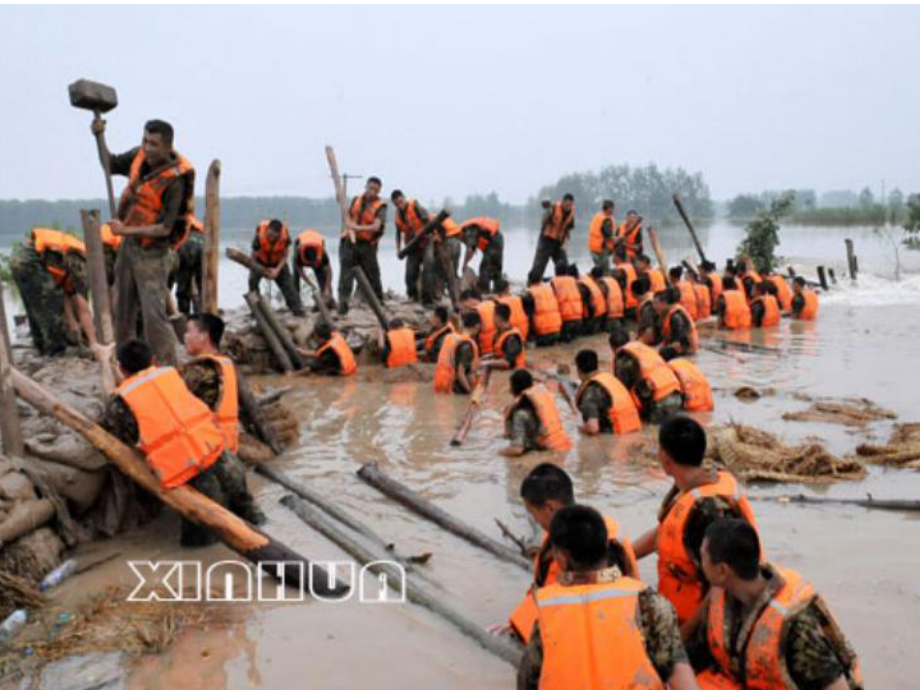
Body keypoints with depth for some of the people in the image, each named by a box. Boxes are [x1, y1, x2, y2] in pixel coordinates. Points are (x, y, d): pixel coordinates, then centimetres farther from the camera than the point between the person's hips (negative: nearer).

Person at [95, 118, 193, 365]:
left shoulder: (175, 180, -23)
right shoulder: (140, 155, -2)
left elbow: (164, 228, -24)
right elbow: (110, 165, 17)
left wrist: (126, 231, -24)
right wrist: (99, 137, 3)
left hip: (152, 253, -8)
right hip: (128, 245, 8)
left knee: (154, 314, -12)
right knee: (123, 308, 16)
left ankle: (168, 366, -4)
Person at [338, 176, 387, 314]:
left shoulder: (380, 206, -6)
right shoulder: (356, 200, 9)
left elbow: (376, 227, -20)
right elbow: (348, 219, 16)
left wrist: (357, 227, -31)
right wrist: (350, 227, -7)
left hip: (367, 245, -3)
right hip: (350, 242, 3)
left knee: (372, 274, 7)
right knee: (345, 273, -8)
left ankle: (379, 302, 23)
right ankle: (343, 301, -11)